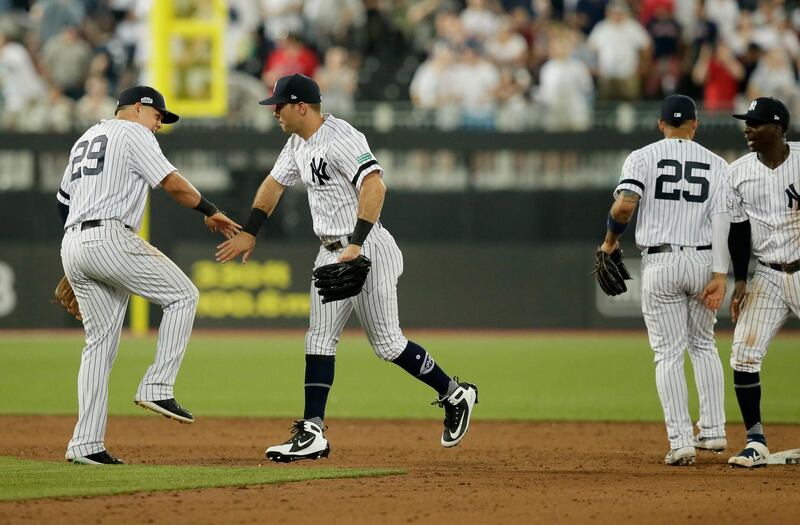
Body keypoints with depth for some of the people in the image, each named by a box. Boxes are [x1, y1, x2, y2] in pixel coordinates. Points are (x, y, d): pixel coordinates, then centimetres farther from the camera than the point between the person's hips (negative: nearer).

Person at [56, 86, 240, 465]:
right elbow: (172, 183, -8)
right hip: (110, 239, -9)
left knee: (100, 342, 9)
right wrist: (210, 212, 4)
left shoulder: (86, 138, 28)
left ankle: (86, 445, 2)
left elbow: (63, 199, 29)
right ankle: (157, 388, -8)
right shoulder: (133, 132, 2)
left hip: (72, 245, 9)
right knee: (182, 295, 3)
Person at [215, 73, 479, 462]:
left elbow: (374, 186, -31)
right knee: (319, 339, 2)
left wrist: (356, 244, -37)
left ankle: (455, 395, 14)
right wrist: (249, 233, 20)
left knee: (386, 342, -4)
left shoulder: (341, 139, -19)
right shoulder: (298, 143, 11)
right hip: (331, 254, 10)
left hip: (367, 251, -10)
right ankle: (312, 434, -2)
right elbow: (274, 184, 25)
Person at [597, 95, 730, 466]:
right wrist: (720, 275, -8)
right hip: (703, 262, 2)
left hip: (660, 264, -2)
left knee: (668, 353, 2)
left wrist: (610, 239, 2)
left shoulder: (643, 157, 0)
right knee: (703, 345, 20)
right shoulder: (715, 164, 6)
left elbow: (625, 203, -16)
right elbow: (721, 219, -4)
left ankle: (681, 440, -6)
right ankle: (713, 431, 16)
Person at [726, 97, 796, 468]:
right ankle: (756, 442, 0)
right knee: (743, 356, -8)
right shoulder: (739, 172, 3)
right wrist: (740, 281, 0)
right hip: (767, 278, 3)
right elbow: (738, 229, 6)